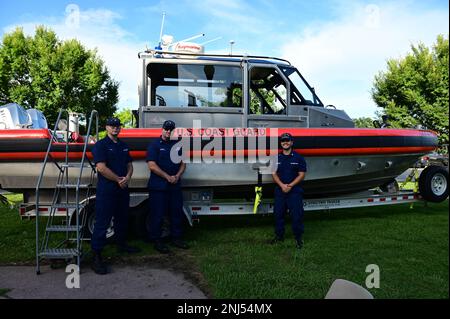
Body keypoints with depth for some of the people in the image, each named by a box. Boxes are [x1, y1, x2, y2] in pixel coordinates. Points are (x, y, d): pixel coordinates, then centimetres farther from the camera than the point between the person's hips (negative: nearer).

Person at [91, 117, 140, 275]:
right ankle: (97, 257, -3)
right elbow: (101, 168, -17)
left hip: (122, 189, 7)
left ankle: (121, 244, 37)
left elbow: (129, 165, 14)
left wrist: (127, 177, -7)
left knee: (122, 219, 19)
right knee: (102, 223, -6)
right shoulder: (100, 145, -7)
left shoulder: (124, 146, 15)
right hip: (106, 191, -7)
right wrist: (118, 180, -13)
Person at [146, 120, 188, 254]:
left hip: (175, 186, 6)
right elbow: (152, 165, -12)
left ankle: (176, 237, 25)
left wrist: (177, 176, -7)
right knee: (158, 214, 0)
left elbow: (183, 163, 12)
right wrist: (167, 177, -15)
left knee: (177, 212, 12)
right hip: (158, 186, -6)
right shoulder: (154, 145, -3)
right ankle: (157, 240, 12)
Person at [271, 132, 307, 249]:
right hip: (280, 190, 3)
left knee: (297, 215, -1)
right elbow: (274, 174, 5)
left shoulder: (298, 157, -1)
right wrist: (282, 185, -11)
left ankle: (298, 237, 12)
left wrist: (290, 185, -14)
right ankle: (279, 236, 24)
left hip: (295, 191, -3)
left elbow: (301, 174, -4)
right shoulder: (276, 158, 8)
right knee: (278, 213, 9)